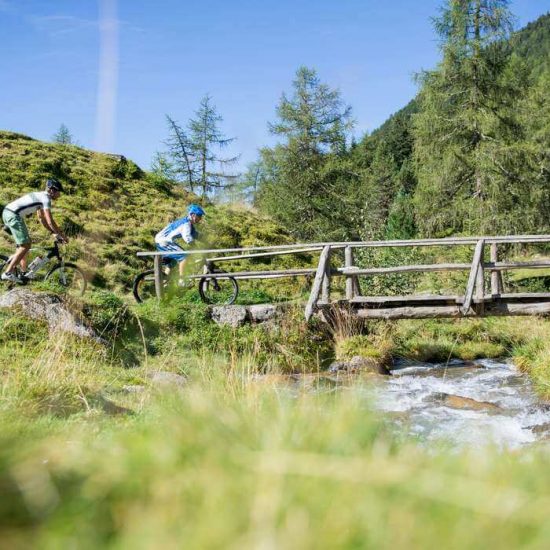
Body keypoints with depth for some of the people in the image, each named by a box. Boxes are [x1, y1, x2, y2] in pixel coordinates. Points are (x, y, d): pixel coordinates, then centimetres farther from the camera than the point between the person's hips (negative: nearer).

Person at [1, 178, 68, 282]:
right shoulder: (46, 198, -7)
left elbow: (42, 219, 28)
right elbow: (50, 221, -12)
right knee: (25, 245, -7)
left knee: (25, 243, 17)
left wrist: (55, 233, 26)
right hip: (13, 215, -10)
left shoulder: (40, 196, 22)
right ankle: (8, 273, -9)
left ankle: (24, 272, 19)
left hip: (7, 212, 10)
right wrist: (61, 235, -3)